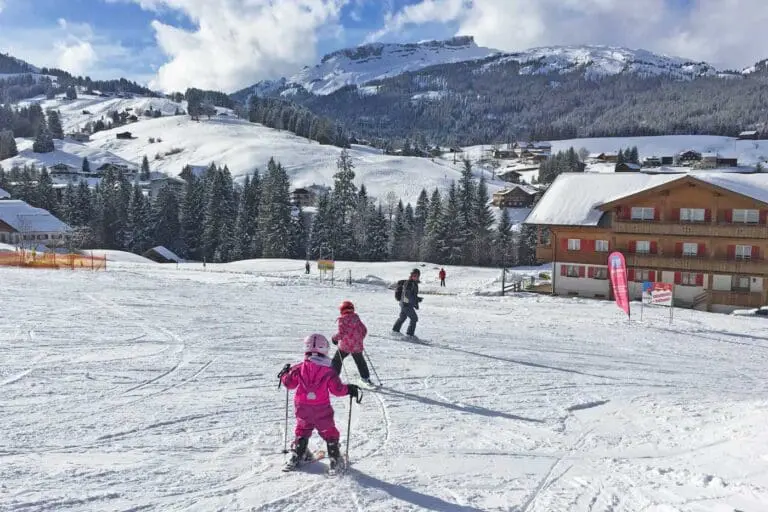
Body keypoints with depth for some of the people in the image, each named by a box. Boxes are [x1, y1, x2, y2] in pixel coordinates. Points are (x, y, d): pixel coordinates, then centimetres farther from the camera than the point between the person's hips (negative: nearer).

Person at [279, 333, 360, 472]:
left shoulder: (299, 368, -6)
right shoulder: (328, 371, -11)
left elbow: (289, 383, 3)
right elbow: (337, 389, -10)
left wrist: (285, 373, 22)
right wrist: (349, 389, 7)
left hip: (302, 408, 2)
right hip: (322, 409, -2)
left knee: (302, 431, 21)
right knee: (329, 431, 11)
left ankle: (296, 457, 21)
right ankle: (335, 458, 11)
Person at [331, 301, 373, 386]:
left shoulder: (342, 319, -11)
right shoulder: (356, 318, 4)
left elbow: (341, 333, -19)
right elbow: (364, 330, 7)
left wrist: (334, 338, -2)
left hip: (345, 346, -4)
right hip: (357, 346, 4)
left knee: (337, 360, 14)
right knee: (360, 362, 21)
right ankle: (366, 378, 25)